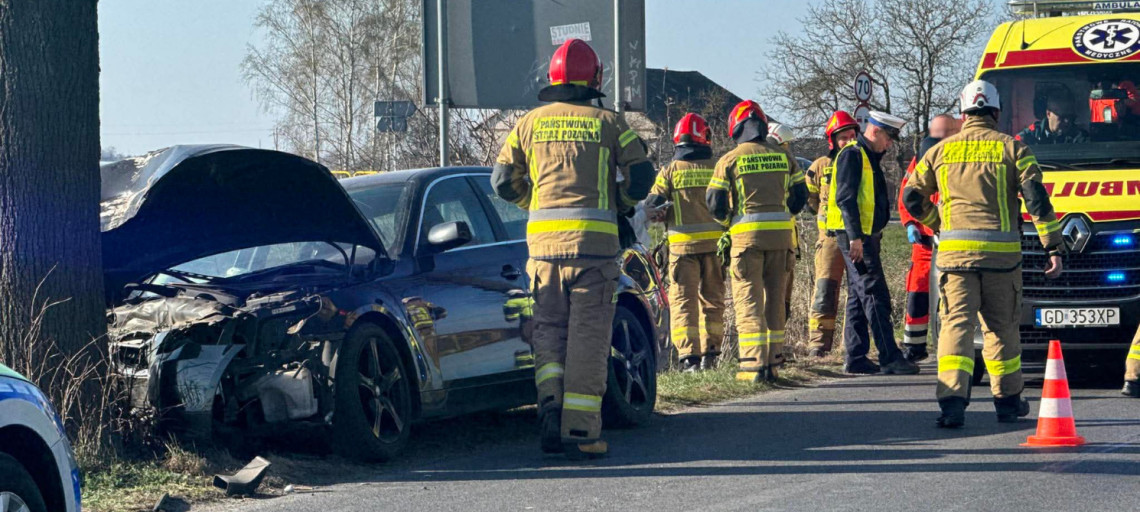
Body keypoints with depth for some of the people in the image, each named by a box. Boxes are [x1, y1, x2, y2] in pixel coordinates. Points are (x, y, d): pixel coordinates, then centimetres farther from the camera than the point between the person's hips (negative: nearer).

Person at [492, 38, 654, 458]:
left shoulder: (531, 123, 11)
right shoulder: (609, 123, 4)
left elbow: (504, 181, 9)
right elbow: (640, 179, 2)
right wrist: (617, 204, 21)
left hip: (543, 239, 2)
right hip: (593, 240, -2)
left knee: (549, 330, 12)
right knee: (588, 336, -1)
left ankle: (551, 408, -8)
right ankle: (580, 432, -4)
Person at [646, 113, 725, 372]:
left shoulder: (670, 171, -2)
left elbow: (652, 207, -4)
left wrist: (662, 214, 12)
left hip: (682, 244, -2)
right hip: (715, 242, 2)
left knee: (683, 300, 0)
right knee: (712, 298, 14)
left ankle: (689, 356, -10)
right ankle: (710, 353, 15)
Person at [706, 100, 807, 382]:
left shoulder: (729, 160, -3)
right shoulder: (783, 157, 9)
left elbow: (714, 203, -1)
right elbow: (800, 195, 13)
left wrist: (729, 220, 18)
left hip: (747, 234, -4)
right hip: (781, 234, 4)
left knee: (748, 299, -2)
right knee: (774, 298, 12)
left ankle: (754, 363, -11)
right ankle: (773, 361, 14)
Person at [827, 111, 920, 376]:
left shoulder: (870, 157, 21)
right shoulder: (852, 155, -11)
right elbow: (845, 198, -20)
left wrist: (875, 235, 22)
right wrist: (855, 237, -25)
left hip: (867, 235, 11)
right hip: (855, 236, -11)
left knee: (859, 296, 10)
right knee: (875, 295, -13)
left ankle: (856, 358, 12)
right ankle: (890, 358, -16)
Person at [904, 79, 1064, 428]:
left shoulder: (940, 151, 10)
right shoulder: (1012, 148, 4)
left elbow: (912, 199, 14)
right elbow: (1037, 199, -3)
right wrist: (1054, 246, -1)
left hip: (954, 251, 0)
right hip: (1001, 253, 0)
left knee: (956, 324, -3)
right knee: (1002, 327, 13)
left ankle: (952, 401, -19)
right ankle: (1007, 401, 23)